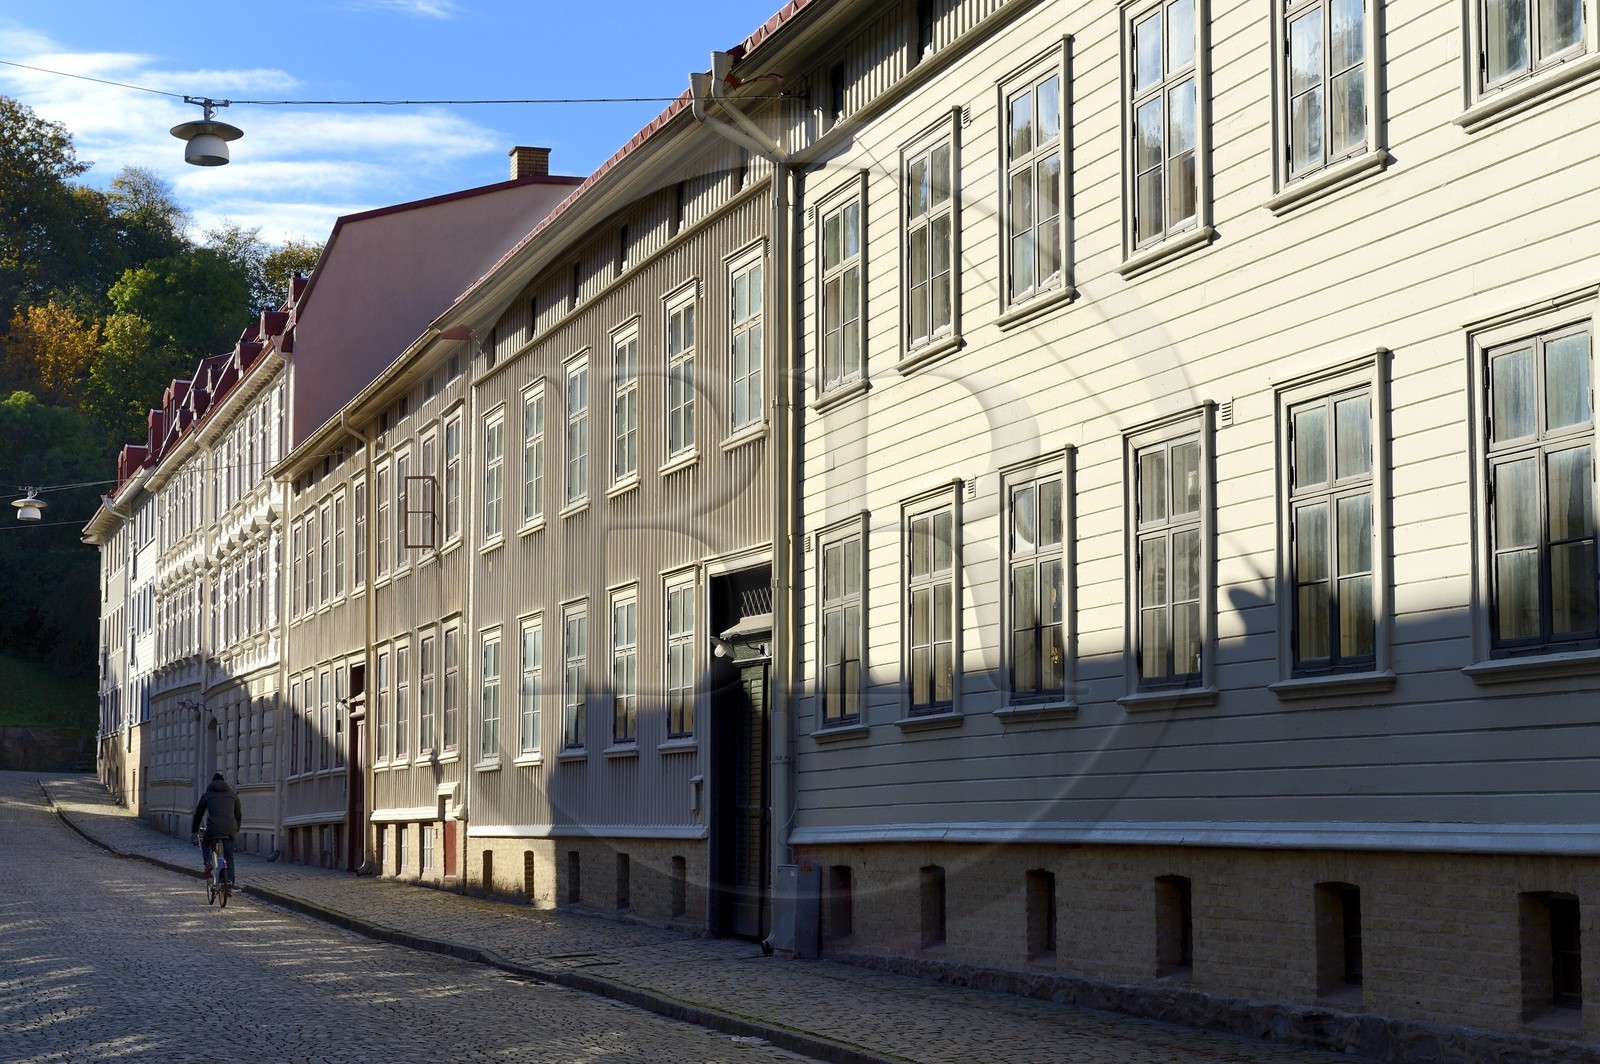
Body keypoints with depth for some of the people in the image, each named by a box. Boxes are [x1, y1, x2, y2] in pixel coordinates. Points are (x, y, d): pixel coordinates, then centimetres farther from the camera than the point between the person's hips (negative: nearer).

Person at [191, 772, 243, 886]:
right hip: (230, 830, 2)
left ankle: (208, 862, 1)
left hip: (213, 828, -2)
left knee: (205, 843, 27)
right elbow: (238, 813, 25)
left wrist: (194, 829, 33)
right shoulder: (232, 794, 19)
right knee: (229, 856, 9)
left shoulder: (207, 794, 13)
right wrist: (237, 828, 40)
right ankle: (230, 881, -4)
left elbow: (199, 813, 19)